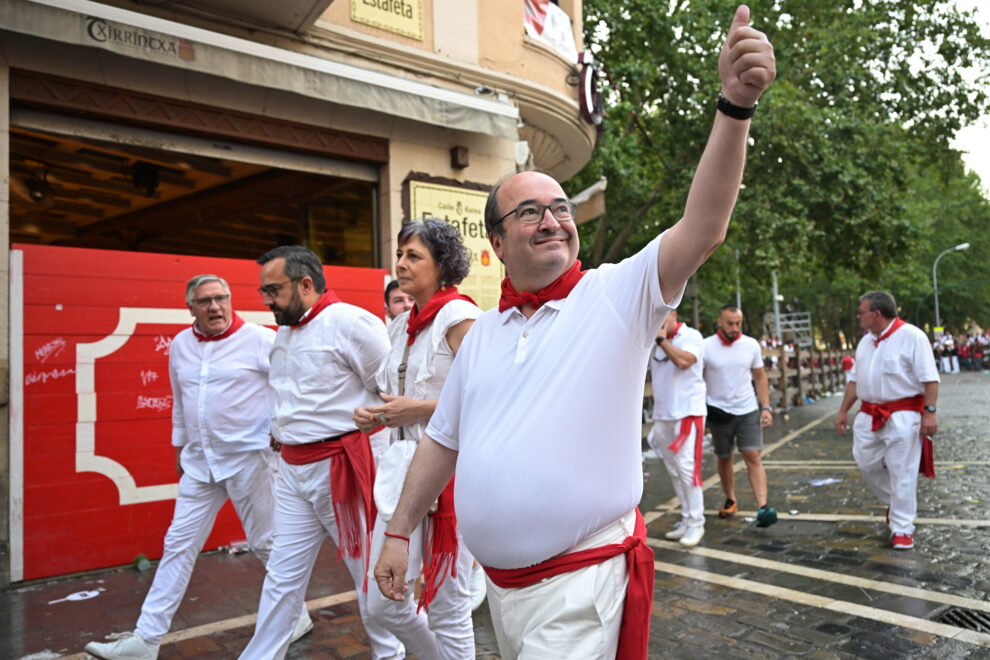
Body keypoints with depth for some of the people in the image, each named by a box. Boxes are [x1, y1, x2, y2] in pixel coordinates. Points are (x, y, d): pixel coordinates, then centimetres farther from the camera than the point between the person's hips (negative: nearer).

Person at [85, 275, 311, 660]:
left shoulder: (260, 339, -9)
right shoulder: (180, 345, 9)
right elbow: (179, 400, 20)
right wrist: (180, 447, 23)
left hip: (249, 458, -5)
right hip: (199, 462, 5)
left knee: (265, 544, 6)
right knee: (178, 546, 8)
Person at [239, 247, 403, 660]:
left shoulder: (350, 322, -14)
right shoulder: (283, 334, 14)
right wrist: (279, 432, 15)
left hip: (341, 466, -7)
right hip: (292, 468, 7)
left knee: (369, 572, 8)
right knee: (282, 576, 14)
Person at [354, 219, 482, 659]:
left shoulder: (458, 315, -10)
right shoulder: (401, 325, 14)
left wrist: (419, 409, -18)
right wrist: (374, 416, 5)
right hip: (402, 465, 8)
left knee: (448, 608, 6)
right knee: (382, 603, 12)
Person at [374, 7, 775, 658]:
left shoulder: (616, 296, -9)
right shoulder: (482, 332, 6)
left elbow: (702, 228, -24)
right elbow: (443, 440, 12)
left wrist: (736, 103, -35)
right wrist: (399, 531, 13)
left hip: (581, 582, -5)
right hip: (500, 577, 6)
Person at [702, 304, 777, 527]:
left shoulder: (751, 345, 1)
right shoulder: (706, 346, -7)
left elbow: (760, 377, 10)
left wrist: (766, 407, 3)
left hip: (748, 410, 1)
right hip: (719, 412, -1)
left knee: (753, 458, -9)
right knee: (724, 459, 12)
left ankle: (762, 507, -13)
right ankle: (730, 500, 31)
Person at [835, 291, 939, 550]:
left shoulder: (911, 336, -10)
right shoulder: (866, 341, 13)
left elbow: (929, 378, -13)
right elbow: (855, 379, 18)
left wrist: (929, 412, -20)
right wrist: (843, 411, 16)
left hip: (902, 415, -7)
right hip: (869, 415, 7)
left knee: (902, 474, -1)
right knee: (866, 463, 10)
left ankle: (902, 529, 11)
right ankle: (893, 502, 36)